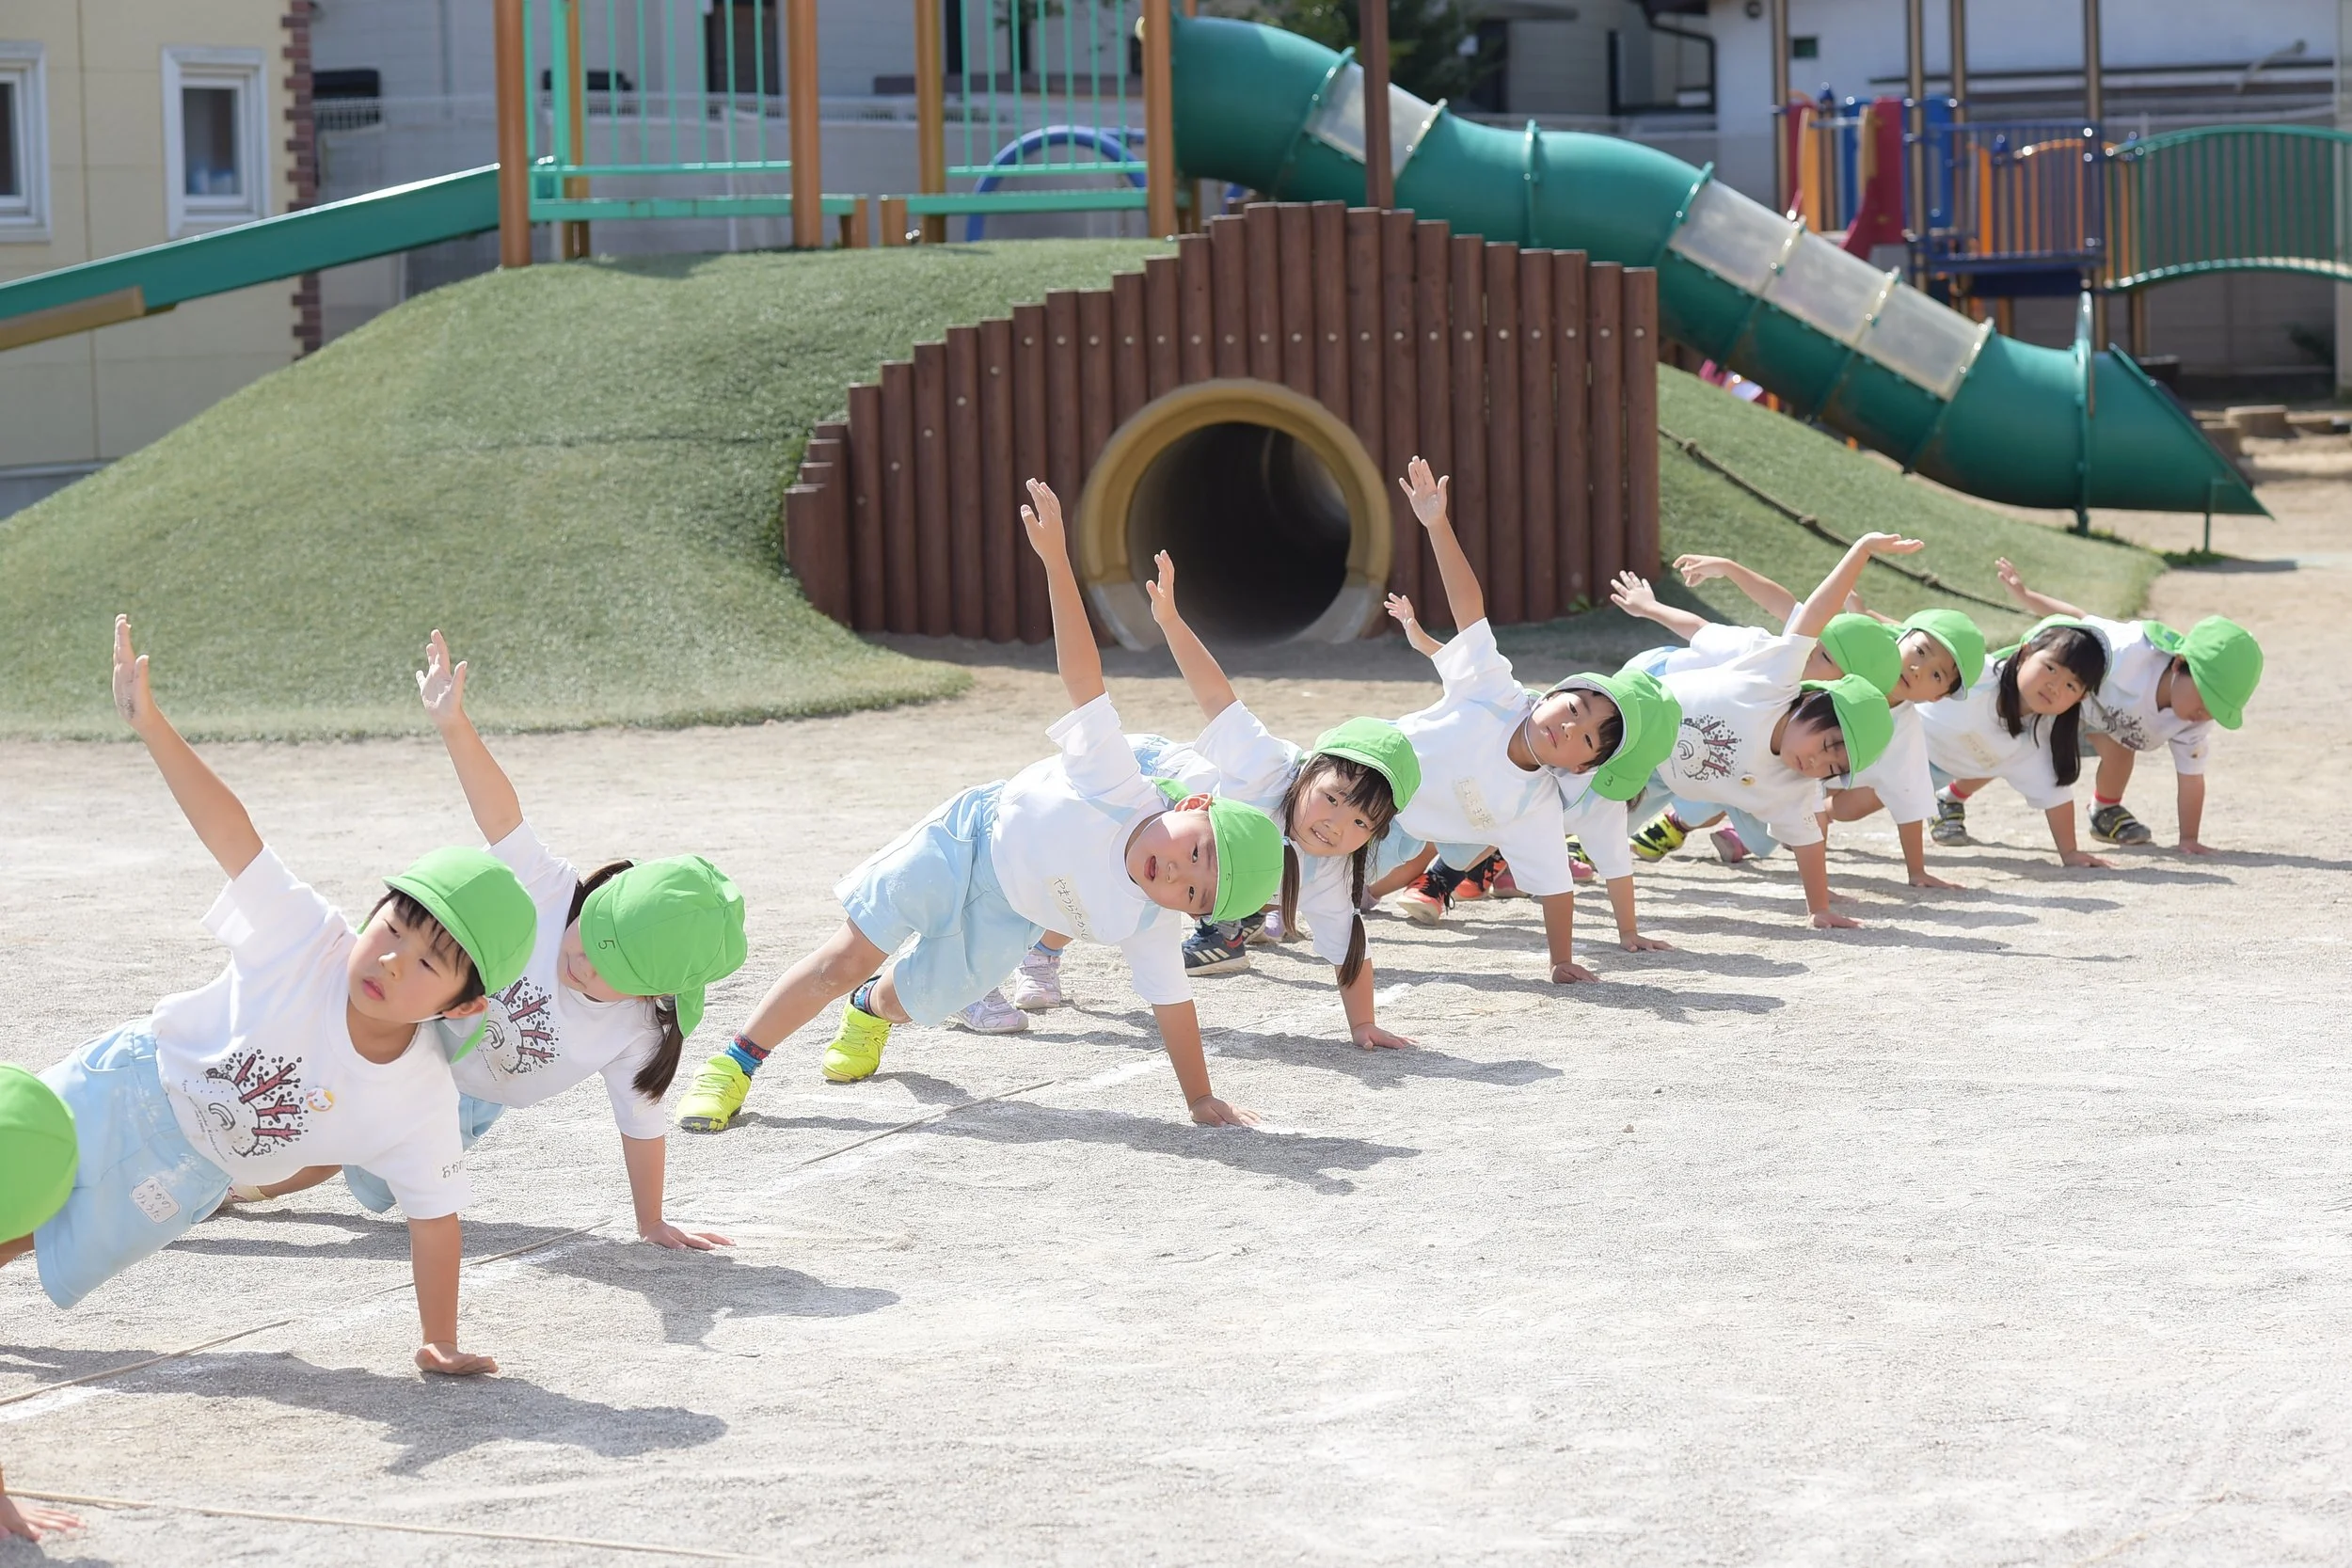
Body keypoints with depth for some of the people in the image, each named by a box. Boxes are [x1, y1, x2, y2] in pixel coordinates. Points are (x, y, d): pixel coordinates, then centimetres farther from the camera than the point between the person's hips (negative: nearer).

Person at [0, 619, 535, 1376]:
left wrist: (441, 1343, -18)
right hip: (132, 1081, -1)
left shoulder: (421, 1101, -26)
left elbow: (434, 1220, -17)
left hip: (182, 1172, 1)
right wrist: (150, 722, -39)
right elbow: (231, 832, -31)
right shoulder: (308, 940, -30)